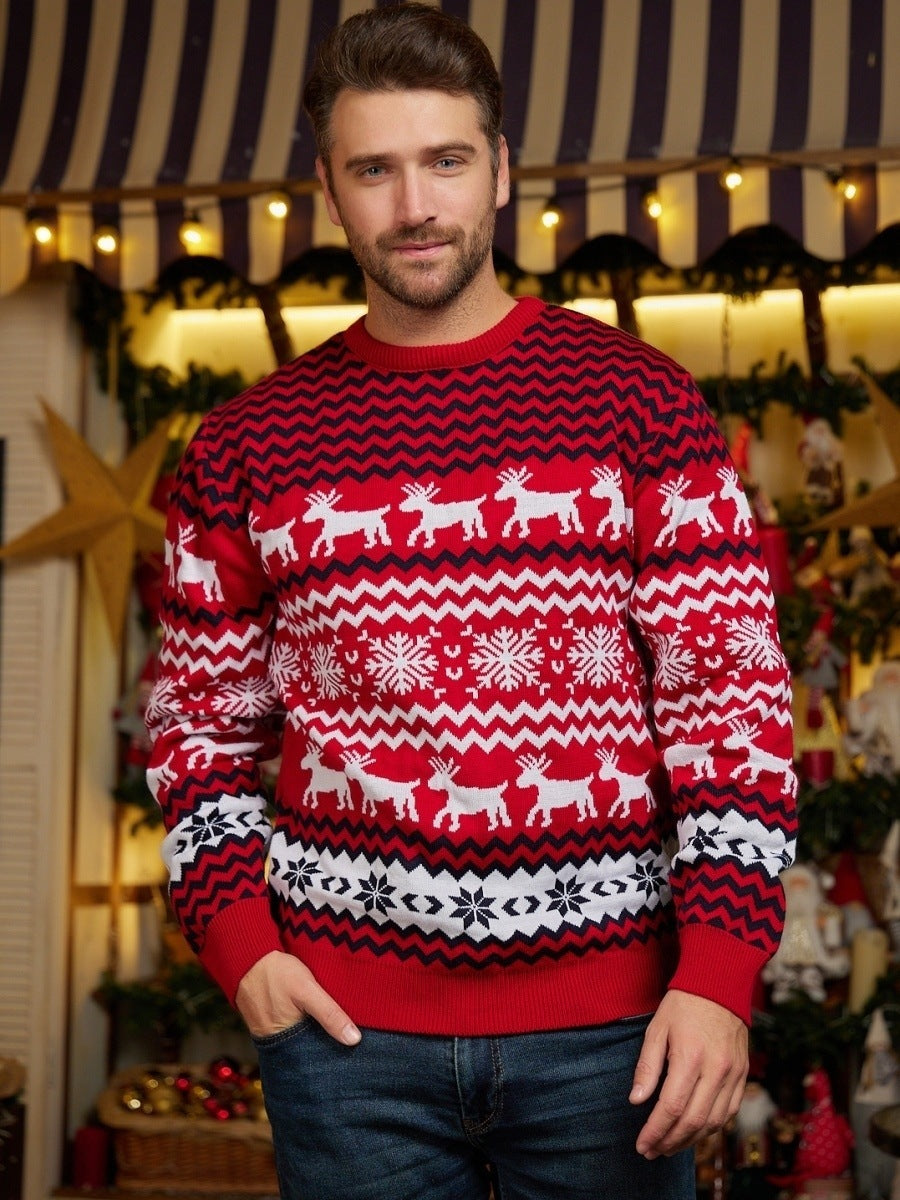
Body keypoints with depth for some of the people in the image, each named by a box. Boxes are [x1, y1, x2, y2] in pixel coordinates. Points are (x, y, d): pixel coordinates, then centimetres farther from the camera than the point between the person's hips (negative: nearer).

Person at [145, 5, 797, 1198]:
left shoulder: (641, 404, -1)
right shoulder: (247, 448, 5)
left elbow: (732, 690, -3)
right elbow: (202, 721, 11)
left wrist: (719, 975, -11)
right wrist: (240, 943, -2)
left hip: (610, 1024, -1)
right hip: (345, 1022, 1)